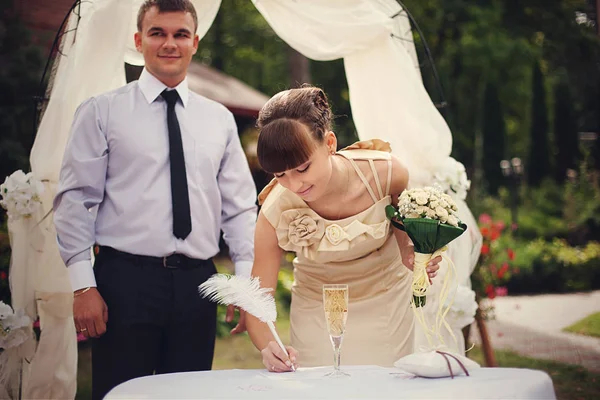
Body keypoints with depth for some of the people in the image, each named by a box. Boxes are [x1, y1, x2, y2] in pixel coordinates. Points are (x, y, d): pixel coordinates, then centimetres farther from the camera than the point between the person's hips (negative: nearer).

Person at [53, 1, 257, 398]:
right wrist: (83, 285, -9)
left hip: (197, 284, 3)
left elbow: (240, 206, 12)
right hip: (126, 280, -3)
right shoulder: (101, 112, 3)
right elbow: (75, 201, -1)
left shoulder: (219, 119, 13)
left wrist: (247, 282, 1)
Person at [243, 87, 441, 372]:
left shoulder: (385, 173, -25)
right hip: (317, 314, -1)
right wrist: (268, 348, -39)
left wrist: (410, 255, -18)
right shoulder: (275, 215, -27)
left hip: (386, 304, 1)